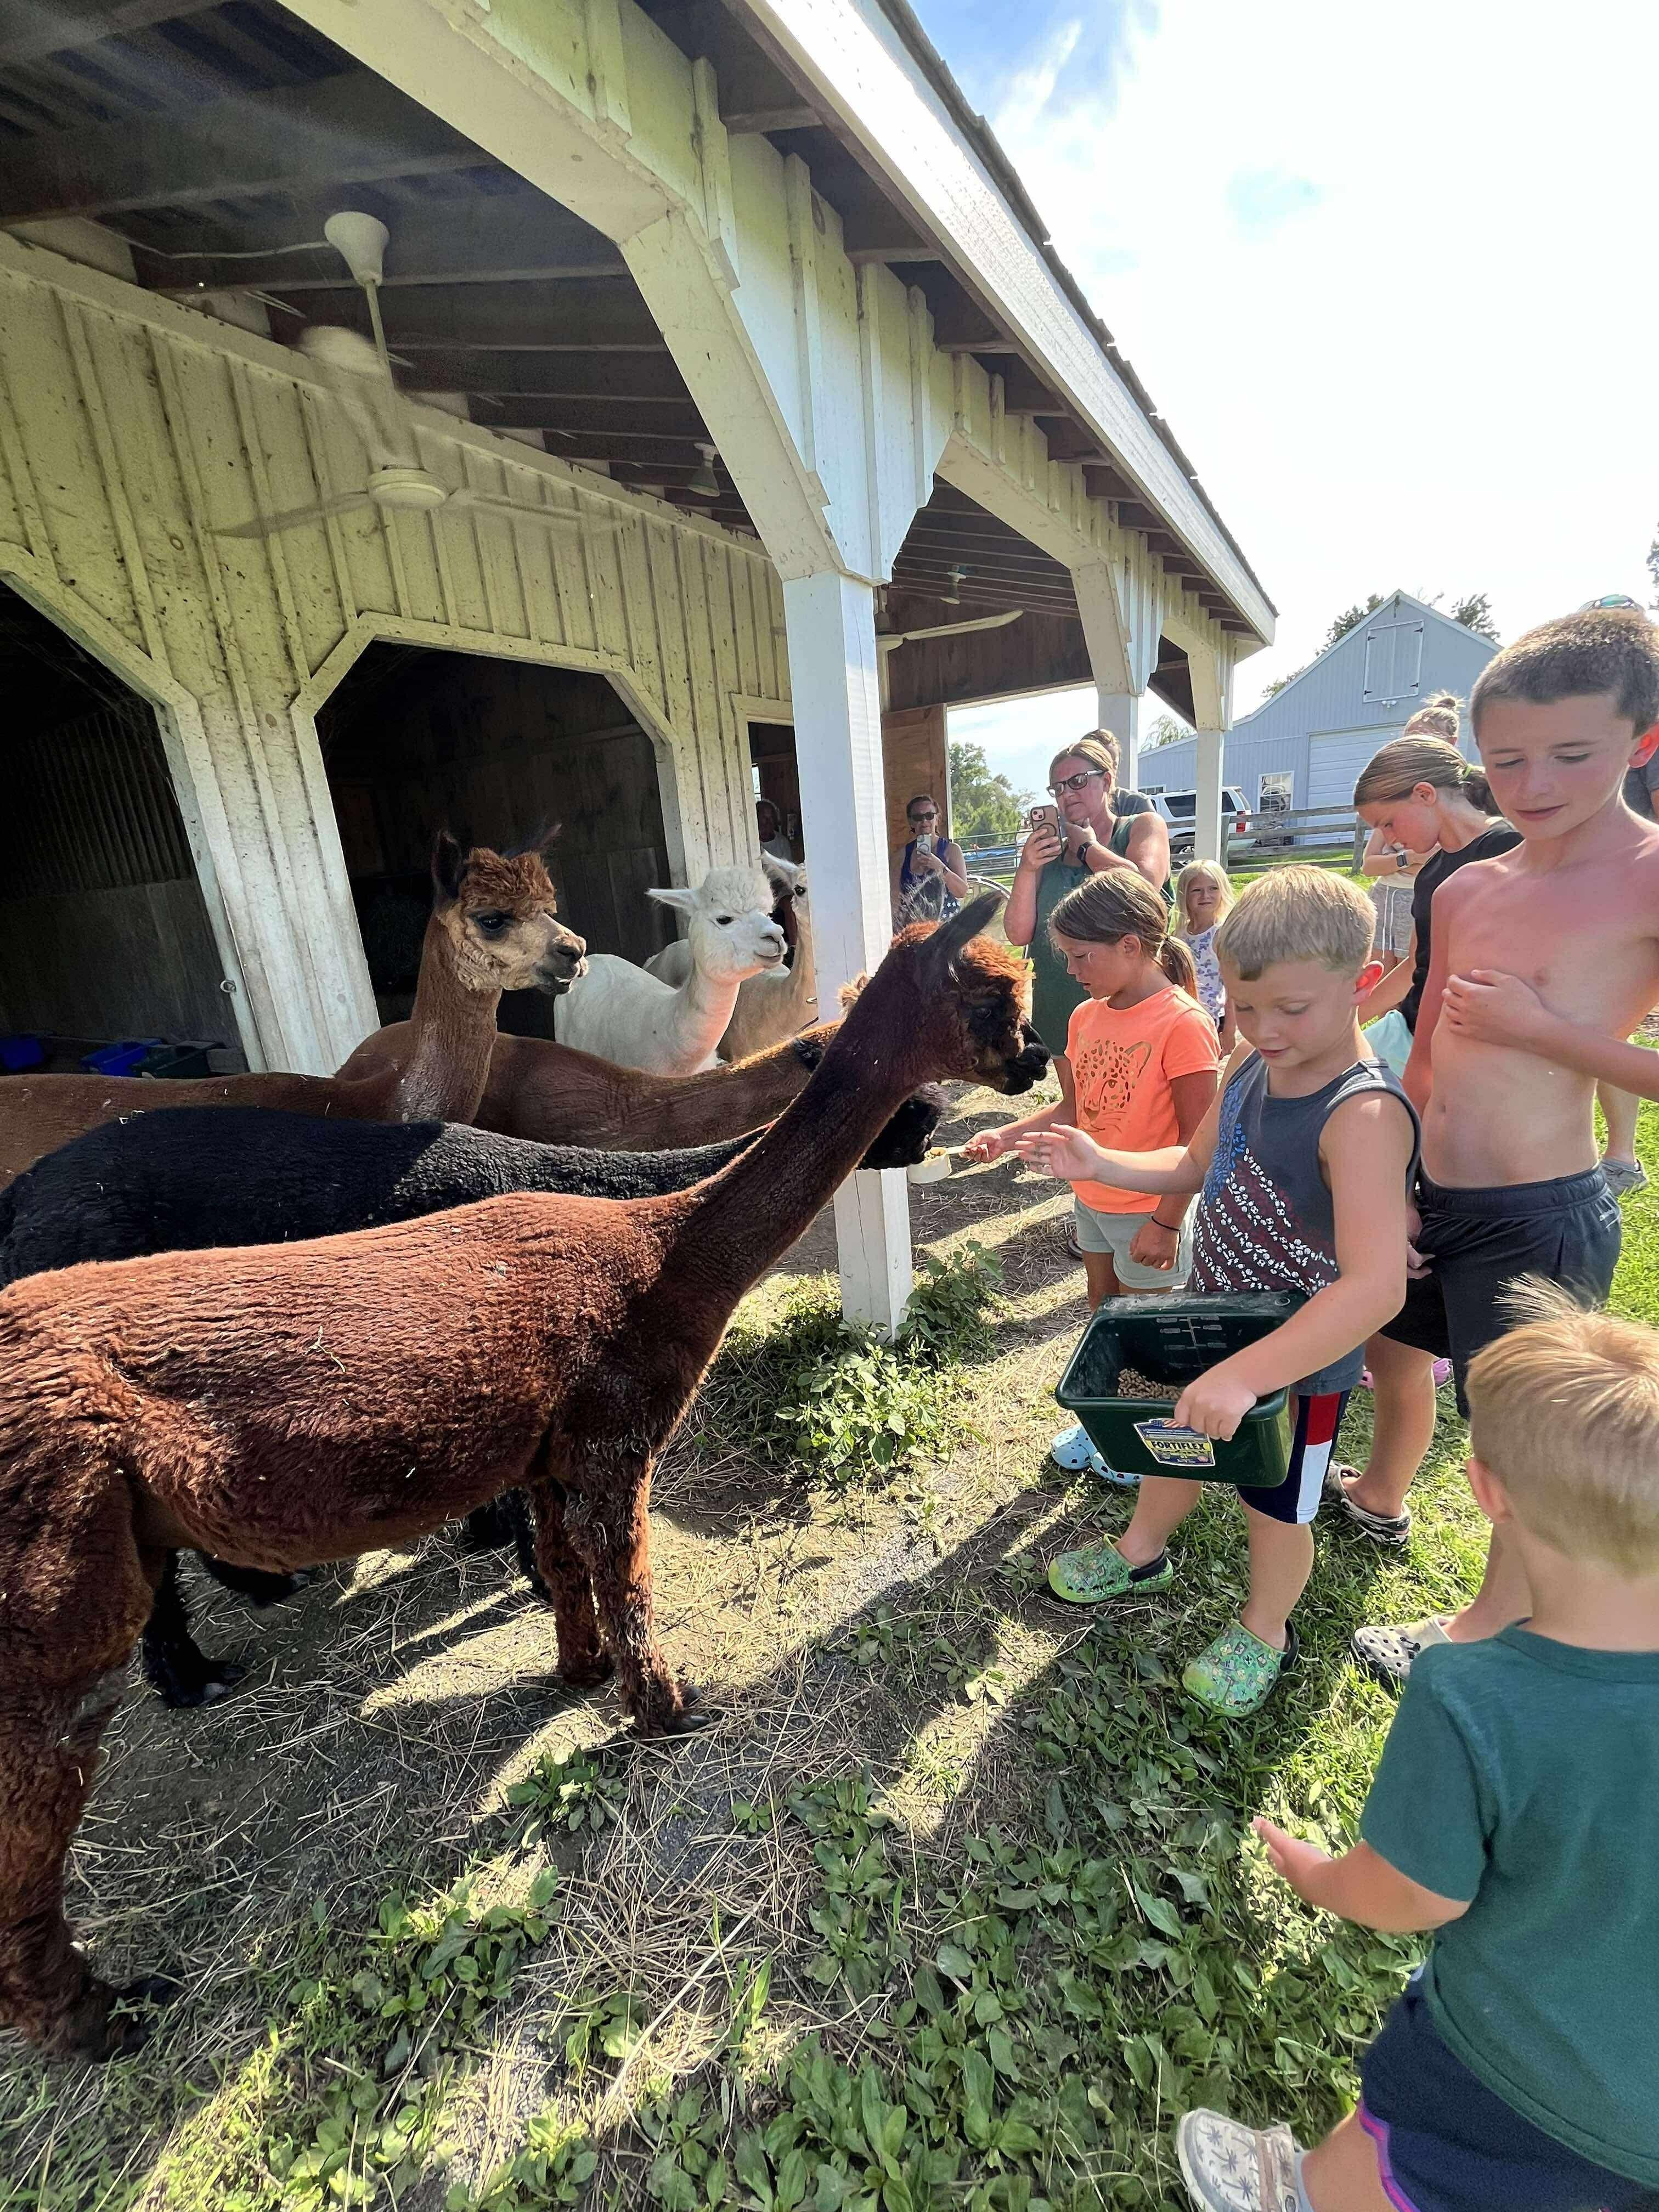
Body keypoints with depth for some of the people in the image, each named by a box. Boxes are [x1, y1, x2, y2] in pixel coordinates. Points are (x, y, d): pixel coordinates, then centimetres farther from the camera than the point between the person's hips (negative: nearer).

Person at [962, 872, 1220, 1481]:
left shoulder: (1182, 1022, -22)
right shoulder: (1086, 1017, 0)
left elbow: (1199, 1140, -20)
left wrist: (1165, 1222, -19)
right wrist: (1005, 1137, -4)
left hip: (1148, 1214, -7)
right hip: (1091, 1200, 7)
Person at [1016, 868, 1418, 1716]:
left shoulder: (1363, 1116, -32)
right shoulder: (1249, 1068, -8)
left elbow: (1376, 1286, -40)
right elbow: (1198, 1164, 6)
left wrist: (1247, 1373, -45)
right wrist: (1102, 1163, -10)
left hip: (1299, 1358, -6)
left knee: (1275, 1508, 19)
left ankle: (1264, 1631, 50)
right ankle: (1142, 1553, 58)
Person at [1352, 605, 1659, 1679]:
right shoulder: (1466, 889, 4)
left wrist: (1540, 1028, -20)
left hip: (1541, 1216, -7)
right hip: (1429, 1195, 7)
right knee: (1400, 1348, 28)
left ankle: (1494, 1624, 38)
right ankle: (1383, 1494, 57)